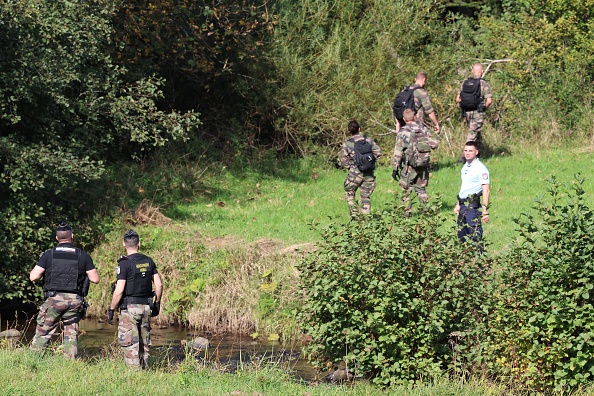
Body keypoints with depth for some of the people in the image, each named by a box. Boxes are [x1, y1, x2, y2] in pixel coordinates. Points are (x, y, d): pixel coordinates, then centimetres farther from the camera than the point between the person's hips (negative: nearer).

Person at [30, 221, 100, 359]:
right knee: (71, 335, 10)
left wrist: (38, 266, 17)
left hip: (54, 299, -1)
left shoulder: (49, 255, -1)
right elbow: (95, 279, 3)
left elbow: (33, 277, -3)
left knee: (43, 332, 5)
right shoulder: (83, 256, 2)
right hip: (75, 300, 1)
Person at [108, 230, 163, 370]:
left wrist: (111, 310, -8)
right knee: (144, 343, 15)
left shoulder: (124, 263, -12)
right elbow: (159, 284, 7)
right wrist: (157, 303, 19)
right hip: (146, 307, 6)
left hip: (129, 307, -6)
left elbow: (119, 291, -16)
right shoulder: (149, 261, 6)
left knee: (130, 344, -3)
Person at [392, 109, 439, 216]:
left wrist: (395, 168, -6)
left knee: (406, 189, 7)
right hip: (424, 165, 4)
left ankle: (407, 211, 4)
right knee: (421, 188, 15)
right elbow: (435, 144, 3)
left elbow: (398, 151, -9)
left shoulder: (403, 131, -7)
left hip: (410, 165, -4)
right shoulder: (424, 129, 4)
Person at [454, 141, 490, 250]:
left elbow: (486, 190, -15)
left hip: (473, 206, -9)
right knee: (461, 235, 11)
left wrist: (485, 211, -20)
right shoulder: (465, 167, 16)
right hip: (463, 205, 9)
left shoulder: (481, 169, -11)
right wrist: (458, 204, 24)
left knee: (475, 236, -9)